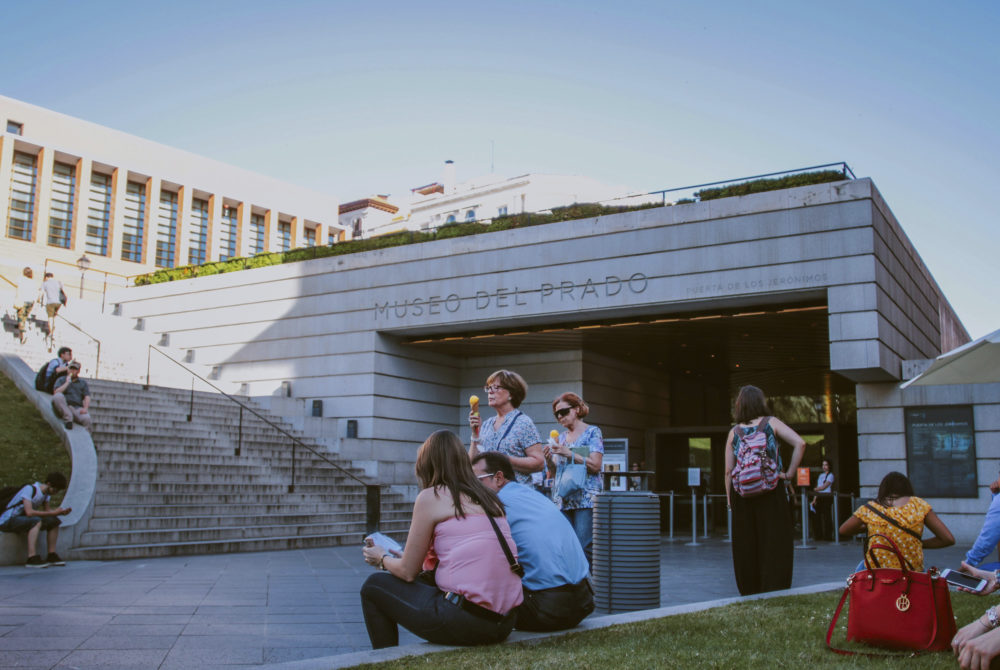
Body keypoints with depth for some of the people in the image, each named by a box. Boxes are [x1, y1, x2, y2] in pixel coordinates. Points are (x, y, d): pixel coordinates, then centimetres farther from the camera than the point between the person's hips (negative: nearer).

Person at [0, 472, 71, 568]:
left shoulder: (46, 492, 3)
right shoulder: (29, 489, -23)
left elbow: (47, 510, 6)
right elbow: (29, 512, -32)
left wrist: (61, 512, -14)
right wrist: (53, 512, -29)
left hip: (21, 519, 9)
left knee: (54, 521, -4)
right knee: (36, 521, -34)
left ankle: (52, 556, 0)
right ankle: (32, 558, -37)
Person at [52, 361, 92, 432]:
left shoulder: (83, 383, 22)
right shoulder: (61, 380, 19)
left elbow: (87, 397, 8)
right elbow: (56, 393, 0)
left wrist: (85, 408, -12)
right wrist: (67, 382, -1)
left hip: (77, 408, 0)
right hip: (63, 408, 0)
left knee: (86, 418, -34)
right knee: (58, 396, -33)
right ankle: (68, 419, -28)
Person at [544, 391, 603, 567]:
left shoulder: (592, 432, 2)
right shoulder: (561, 437, 19)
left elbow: (596, 465, -8)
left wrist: (568, 453, -14)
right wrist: (549, 460, -2)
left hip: (586, 499, -6)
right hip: (563, 499, 6)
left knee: (584, 547, -13)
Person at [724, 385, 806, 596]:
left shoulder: (734, 432, 4)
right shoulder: (771, 423, 0)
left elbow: (729, 471, 2)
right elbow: (800, 443, -14)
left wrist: (729, 498, 11)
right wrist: (789, 473, -7)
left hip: (743, 498, 2)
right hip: (772, 494, -2)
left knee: (746, 548, 9)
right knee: (774, 546, 3)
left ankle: (750, 594, 16)